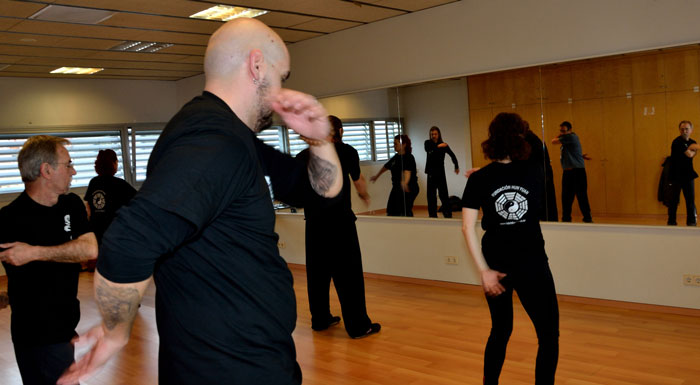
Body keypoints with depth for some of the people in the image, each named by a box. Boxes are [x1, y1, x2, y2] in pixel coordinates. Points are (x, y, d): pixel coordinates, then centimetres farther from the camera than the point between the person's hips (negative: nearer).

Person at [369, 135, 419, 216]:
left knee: (405, 212, -15)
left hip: (408, 189, -9)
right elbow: (386, 167, 27)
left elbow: (407, 171, -34)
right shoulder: (396, 157, 10)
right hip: (396, 188, 9)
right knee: (391, 211, 9)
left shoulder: (409, 158, -15)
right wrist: (376, 176, 40)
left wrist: (405, 183, -54)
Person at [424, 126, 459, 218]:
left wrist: (456, 167, 12)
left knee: (443, 194, -4)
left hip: (440, 172, -2)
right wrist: (438, 146, -29)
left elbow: (452, 155, 7)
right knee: (431, 194, 3)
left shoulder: (443, 145, -2)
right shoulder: (428, 143, 2)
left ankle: (448, 213, 5)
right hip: (431, 173, 2)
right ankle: (432, 215, 11)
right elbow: (427, 149, -20)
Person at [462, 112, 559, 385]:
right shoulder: (534, 172, -2)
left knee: (500, 330, 21)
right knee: (549, 336, 9)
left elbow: (467, 227, -12)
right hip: (531, 263, -2)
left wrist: (484, 270, -9)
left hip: (497, 264, 2)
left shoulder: (479, 179, -5)